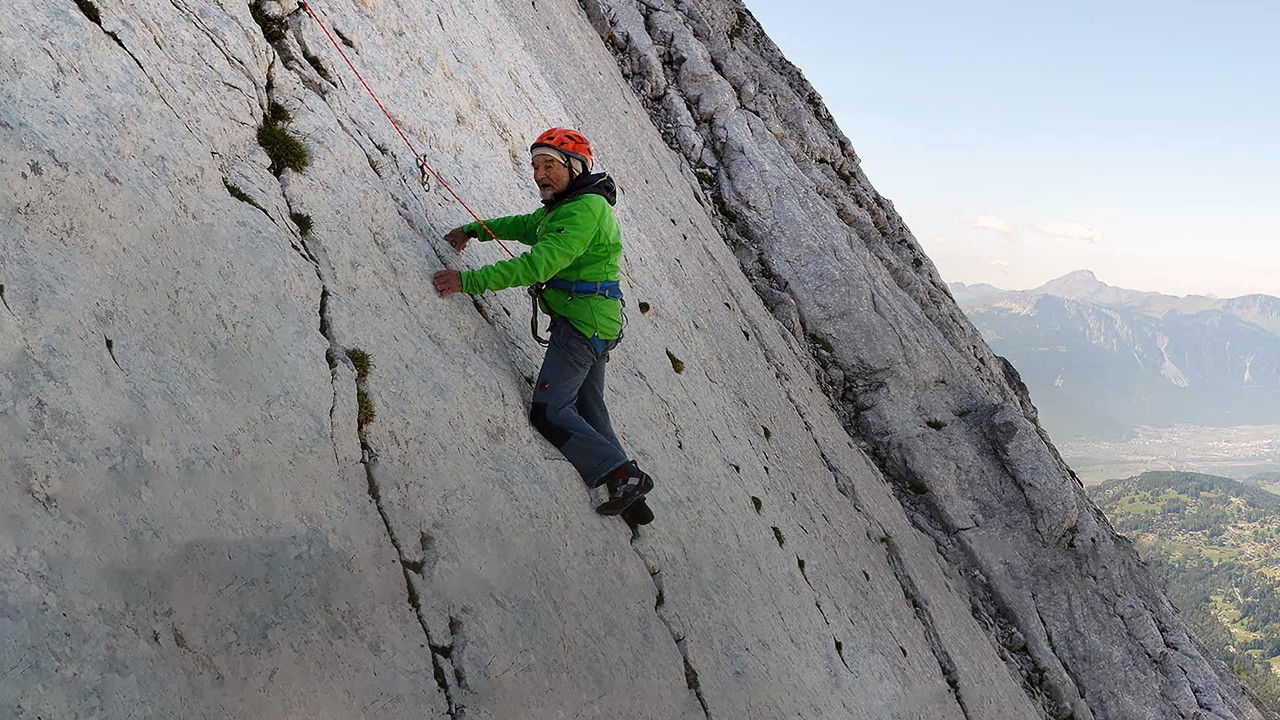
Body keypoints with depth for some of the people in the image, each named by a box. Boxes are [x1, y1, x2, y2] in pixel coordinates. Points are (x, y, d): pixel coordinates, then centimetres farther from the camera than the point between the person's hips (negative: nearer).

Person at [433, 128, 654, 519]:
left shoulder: (586, 209, -17)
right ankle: (628, 488, 19)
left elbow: (539, 264, -28)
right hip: (596, 325, 11)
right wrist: (472, 230, 22)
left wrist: (469, 280, -29)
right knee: (588, 410, 15)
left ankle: (622, 474, -8)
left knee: (547, 412, -11)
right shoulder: (560, 208, 16)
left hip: (583, 322, -11)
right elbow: (523, 225, 34)